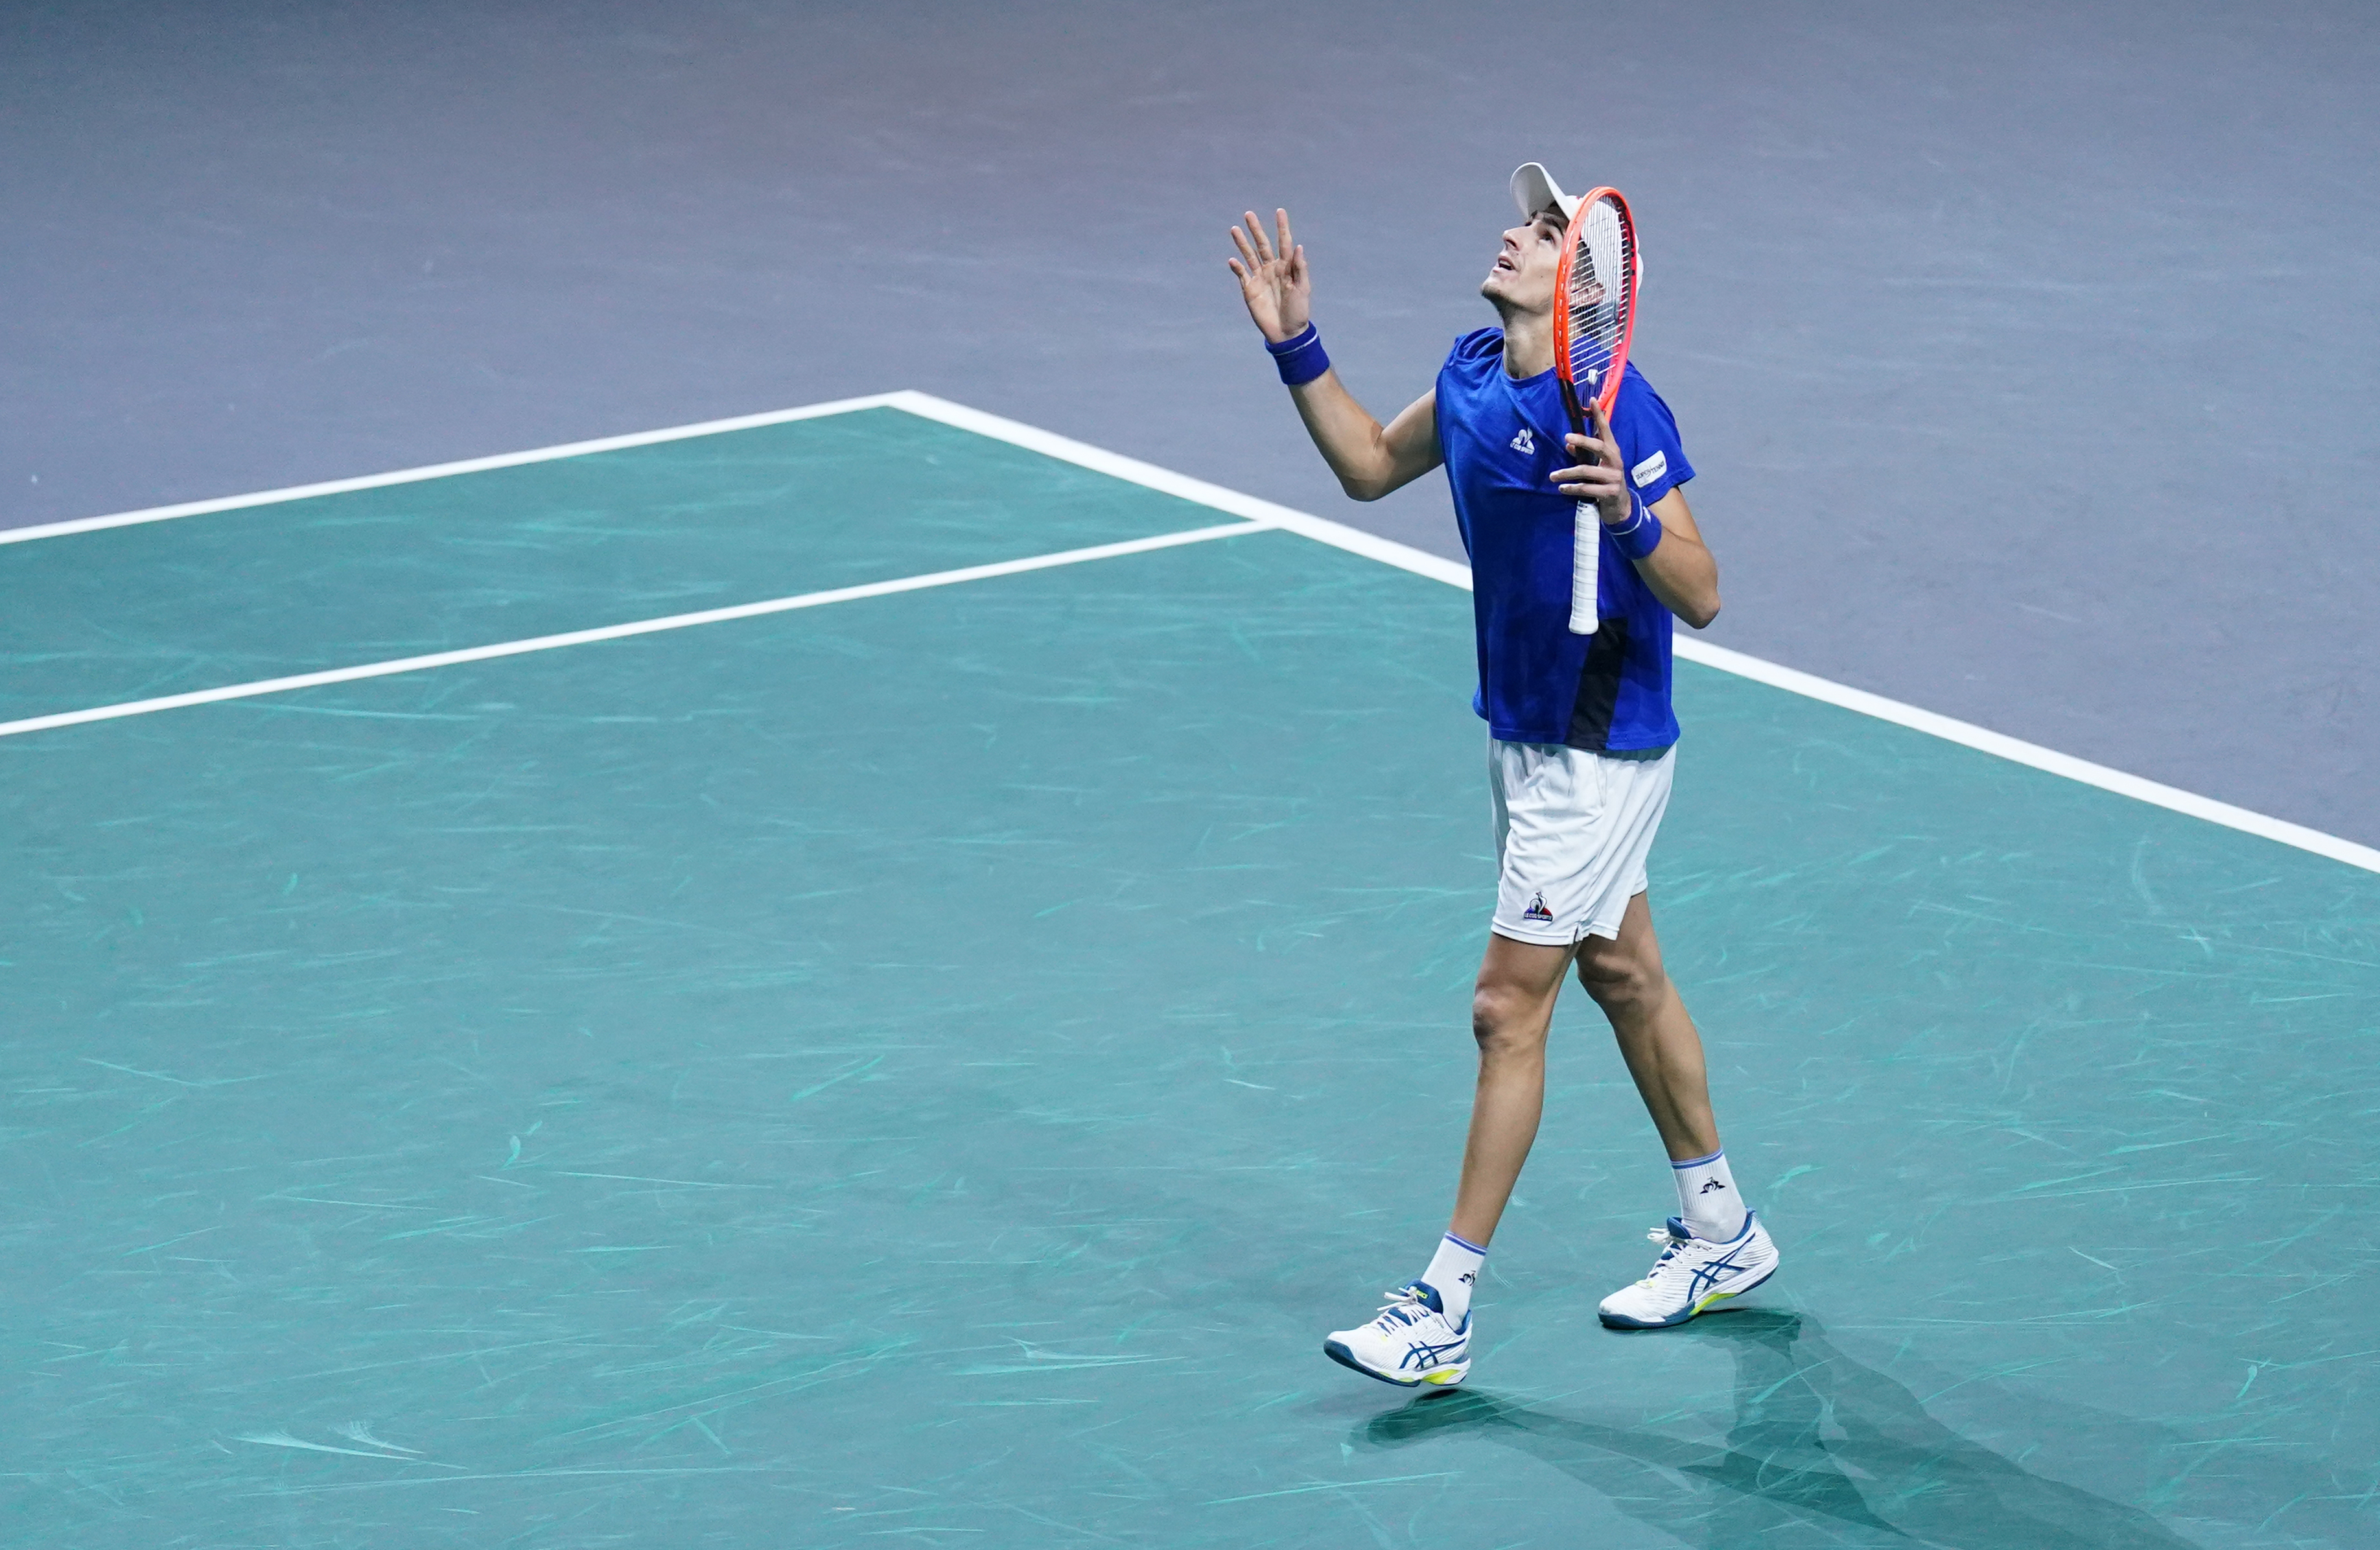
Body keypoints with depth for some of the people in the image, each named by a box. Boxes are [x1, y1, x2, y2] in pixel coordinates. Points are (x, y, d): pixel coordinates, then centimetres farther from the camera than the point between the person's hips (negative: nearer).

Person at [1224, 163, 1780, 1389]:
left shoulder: (1618, 410, -24)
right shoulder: (1472, 373, 0)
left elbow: (1701, 597, -24)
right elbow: (1370, 465, 18)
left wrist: (1626, 513, -41)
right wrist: (1296, 346, 8)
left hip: (1597, 755, -9)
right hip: (1524, 734, 9)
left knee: (1508, 1009, -6)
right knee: (1623, 975, 20)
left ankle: (1441, 1314, 0)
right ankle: (1719, 1231, 36)